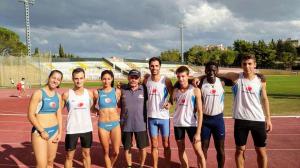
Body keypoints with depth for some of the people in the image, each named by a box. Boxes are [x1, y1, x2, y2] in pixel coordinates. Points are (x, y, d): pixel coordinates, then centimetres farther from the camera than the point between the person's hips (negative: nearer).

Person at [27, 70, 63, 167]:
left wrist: (60, 132, 6)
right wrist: (42, 131, -15)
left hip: (54, 131, 6)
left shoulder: (58, 96, 6)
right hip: (39, 132, -6)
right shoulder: (38, 93, -11)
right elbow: (31, 115, -14)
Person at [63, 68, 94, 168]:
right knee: (69, 156, 9)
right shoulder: (67, 94, -7)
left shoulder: (89, 93, -1)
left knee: (86, 154, 16)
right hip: (72, 130, -2)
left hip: (87, 129, 2)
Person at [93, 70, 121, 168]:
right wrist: (98, 111, -1)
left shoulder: (117, 91, 0)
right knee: (106, 152, 8)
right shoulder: (97, 92, -1)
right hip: (102, 125, 0)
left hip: (115, 123, 1)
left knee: (116, 152, 3)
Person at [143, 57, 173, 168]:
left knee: (166, 144, 9)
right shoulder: (146, 80, 1)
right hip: (151, 117, 2)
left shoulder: (166, 80, -7)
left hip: (164, 117, -2)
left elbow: (173, 96, -4)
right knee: (154, 145, 13)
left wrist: (170, 103, -22)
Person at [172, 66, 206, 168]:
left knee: (198, 151, -1)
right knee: (181, 149, 15)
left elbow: (200, 112, -12)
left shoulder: (195, 91, -9)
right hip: (178, 124, 4)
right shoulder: (175, 91, 2)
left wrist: (198, 132, -16)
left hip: (191, 124, -4)